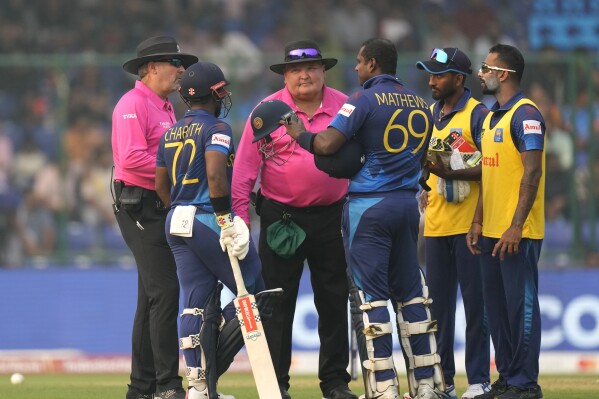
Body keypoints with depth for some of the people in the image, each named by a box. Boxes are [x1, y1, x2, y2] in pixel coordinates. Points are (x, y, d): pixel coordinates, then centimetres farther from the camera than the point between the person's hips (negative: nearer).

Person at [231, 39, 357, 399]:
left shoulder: (343, 107, 3)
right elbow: (245, 167, -4)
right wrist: (241, 217, -9)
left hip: (330, 216, 2)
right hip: (281, 216, -2)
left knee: (334, 299, 7)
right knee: (278, 301, 1)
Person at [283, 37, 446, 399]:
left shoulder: (365, 100, -9)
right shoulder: (421, 105, 11)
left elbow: (327, 145, -19)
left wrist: (300, 134, 0)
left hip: (368, 206, -6)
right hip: (408, 203, 6)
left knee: (370, 297, -4)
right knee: (411, 294, 12)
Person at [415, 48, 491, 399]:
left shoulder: (478, 115, -6)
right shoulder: (430, 116, 16)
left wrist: (451, 173, -21)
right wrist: (424, 185, 10)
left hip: (468, 225, -7)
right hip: (435, 224, 7)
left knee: (475, 304, -4)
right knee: (438, 304, 9)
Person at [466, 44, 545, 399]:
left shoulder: (525, 115, -12)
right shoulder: (492, 117, 17)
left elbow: (532, 172, -18)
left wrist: (516, 226, -23)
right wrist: (478, 222, 17)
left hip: (518, 234, -10)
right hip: (491, 232, 10)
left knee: (521, 304, -6)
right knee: (497, 306, 12)